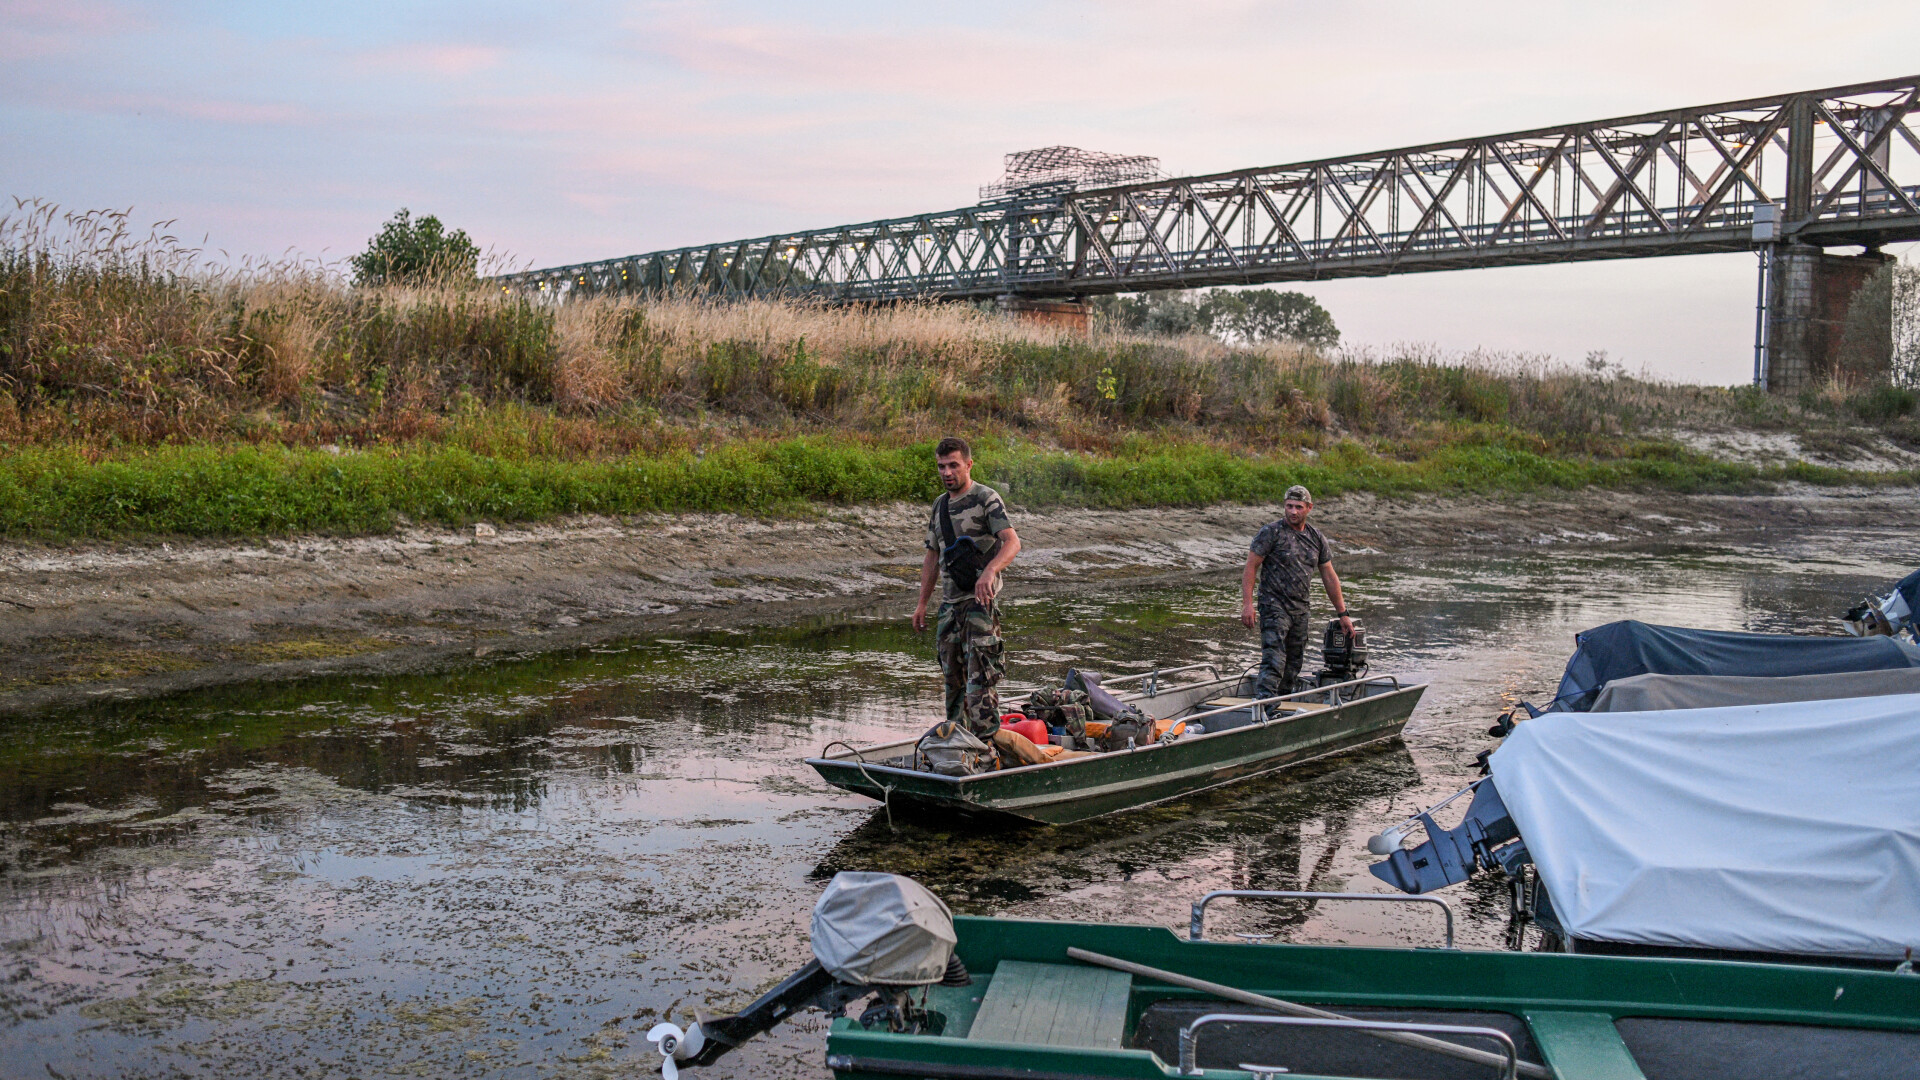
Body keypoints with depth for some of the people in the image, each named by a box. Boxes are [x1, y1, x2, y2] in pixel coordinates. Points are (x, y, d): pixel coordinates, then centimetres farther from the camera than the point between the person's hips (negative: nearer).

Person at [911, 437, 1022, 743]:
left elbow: (1012, 542, -20)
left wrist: (989, 571, -38)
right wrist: (922, 603, 18)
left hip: (980, 599, -7)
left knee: (979, 676, -12)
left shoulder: (986, 498, -7)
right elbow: (932, 557, 22)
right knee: (953, 677, 13)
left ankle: (986, 742, -11)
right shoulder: (940, 505, 16)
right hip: (950, 602, 7)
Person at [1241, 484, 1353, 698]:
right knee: (1274, 659, -19)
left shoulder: (1317, 538, 11)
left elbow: (1329, 577, 17)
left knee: (1294, 663, 10)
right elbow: (1251, 567, -8)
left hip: (1301, 609, 6)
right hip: (1274, 606, -6)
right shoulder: (1272, 533, -6)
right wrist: (1247, 603, -18)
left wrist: (1343, 613, 16)